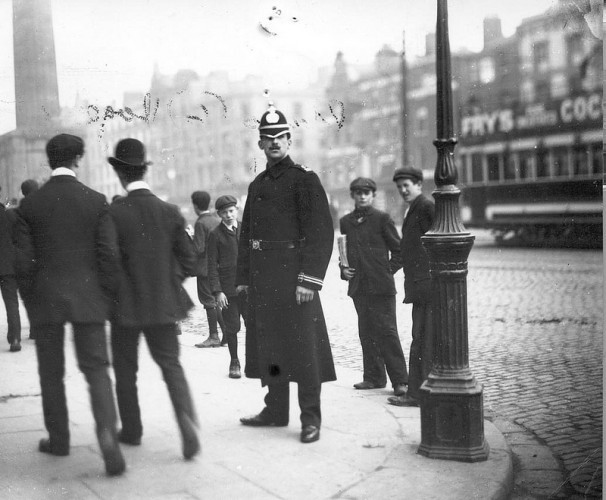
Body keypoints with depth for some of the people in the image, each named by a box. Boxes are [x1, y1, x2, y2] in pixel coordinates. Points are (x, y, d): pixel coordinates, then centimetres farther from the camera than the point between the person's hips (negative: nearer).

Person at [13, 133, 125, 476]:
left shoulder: (30, 206, -1)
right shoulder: (96, 201, -3)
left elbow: (24, 261, -2)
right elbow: (110, 255, -5)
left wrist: (31, 300, 10)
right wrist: (107, 297, 5)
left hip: (45, 301, 1)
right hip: (88, 299, 0)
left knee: (51, 373, 14)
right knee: (97, 369, 2)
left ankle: (59, 439, 23)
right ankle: (107, 432, -17)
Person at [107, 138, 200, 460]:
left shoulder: (113, 213, -13)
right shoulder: (170, 212, -3)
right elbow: (187, 260, 1)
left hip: (125, 305, -2)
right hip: (163, 304, 2)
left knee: (125, 369, 15)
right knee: (170, 363, 7)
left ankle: (131, 430, 25)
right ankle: (187, 421, -14)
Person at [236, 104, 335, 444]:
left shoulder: (305, 180, -5)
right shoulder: (257, 185, 16)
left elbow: (322, 233, -12)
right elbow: (246, 234, 19)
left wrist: (310, 279, -17)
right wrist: (243, 278, 13)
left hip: (293, 278, -7)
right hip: (263, 281, 7)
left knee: (303, 346, -4)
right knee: (268, 346, 11)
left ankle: (311, 417, 3)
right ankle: (276, 409, 23)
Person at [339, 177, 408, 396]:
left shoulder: (382, 219, -2)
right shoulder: (346, 222, 12)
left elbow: (398, 250, 2)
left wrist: (388, 270, -5)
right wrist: (343, 269, 6)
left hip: (381, 286, -5)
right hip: (358, 286, 5)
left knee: (387, 331, -6)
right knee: (367, 333, 9)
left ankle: (399, 380, -4)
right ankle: (374, 377, 18)